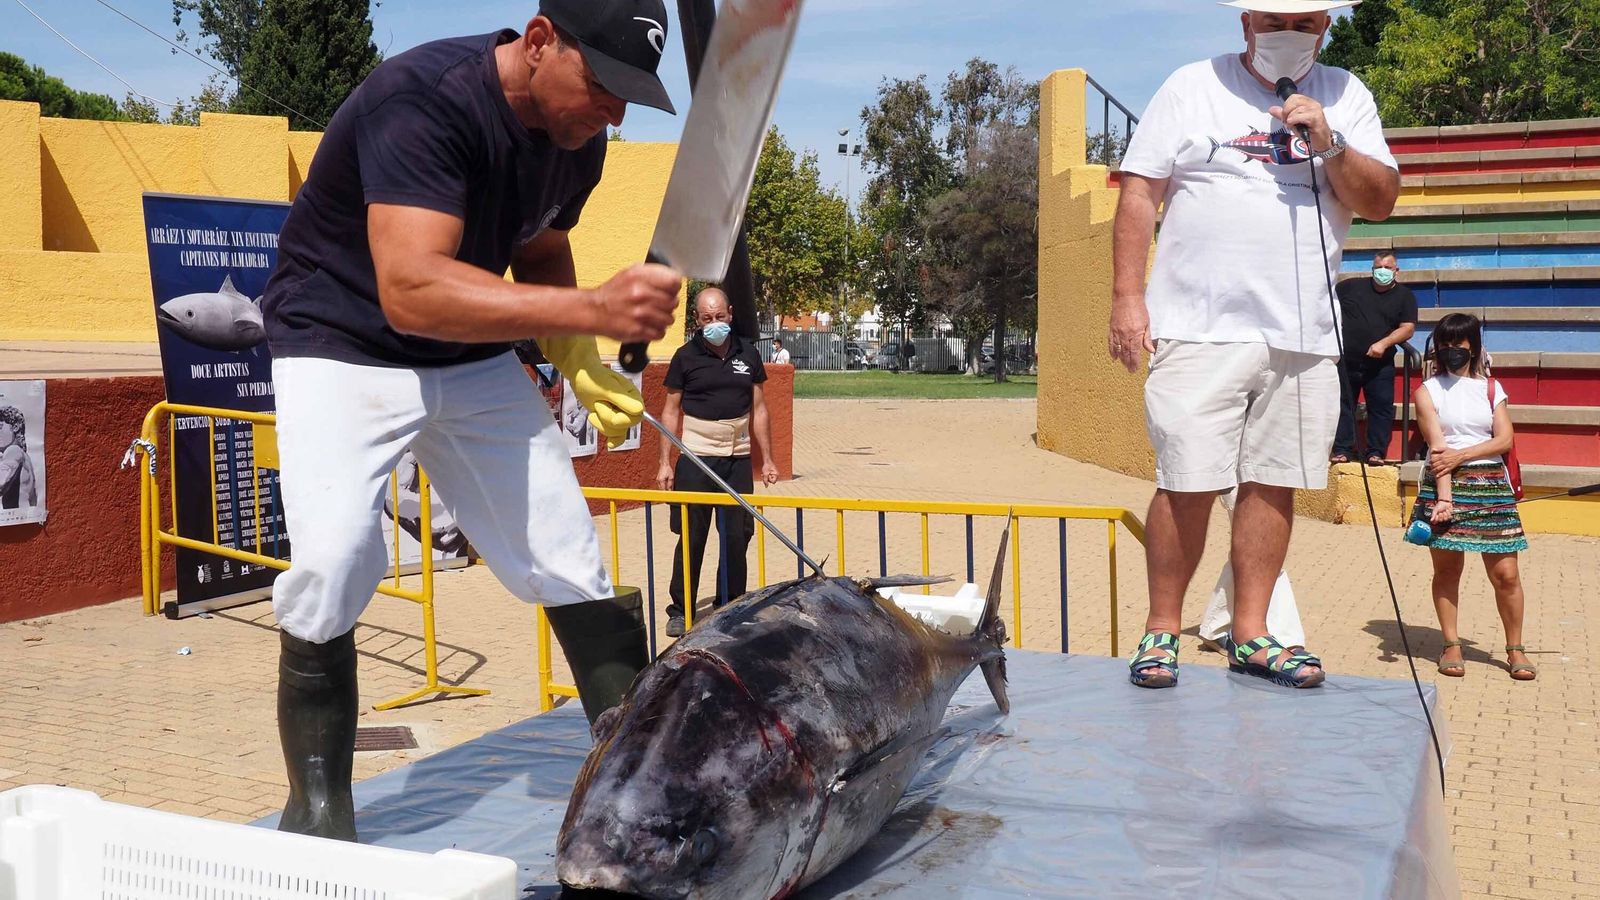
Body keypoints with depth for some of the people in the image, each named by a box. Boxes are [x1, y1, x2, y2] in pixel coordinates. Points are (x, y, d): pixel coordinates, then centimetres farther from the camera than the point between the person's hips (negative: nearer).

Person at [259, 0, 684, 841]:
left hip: (474, 359, 6)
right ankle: (317, 818, -3)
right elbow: (410, 291, -41)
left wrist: (578, 361, -5)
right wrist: (593, 308, -50)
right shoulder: (422, 100, -29)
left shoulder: (576, 138, -6)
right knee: (330, 569, -22)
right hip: (344, 351, -6)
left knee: (575, 571, 2)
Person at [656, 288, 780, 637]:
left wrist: (767, 459, 8)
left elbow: (758, 410, 11)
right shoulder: (686, 357, 0)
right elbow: (671, 412, 3)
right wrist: (665, 463, -2)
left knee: (737, 538, 4)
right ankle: (680, 611, 10)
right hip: (695, 459, -2)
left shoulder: (747, 354, 7)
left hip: (738, 460, 3)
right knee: (691, 538, 0)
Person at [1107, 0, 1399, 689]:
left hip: (1304, 335, 4)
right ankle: (1160, 631, 4)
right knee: (1188, 484, -7)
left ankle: (1250, 634, 13)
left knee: (1274, 483, 4)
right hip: (1200, 329, -3)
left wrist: (1329, 145, -9)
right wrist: (1127, 298, -6)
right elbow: (1139, 195, 2)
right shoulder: (1193, 88, 6)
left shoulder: (1346, 97, 14)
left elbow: (1381, 201, 8)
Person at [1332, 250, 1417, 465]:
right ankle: (1342, 451, 5)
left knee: (1381, 407, -4)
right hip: (1345, 361, 1)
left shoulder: (1404, 296, 7)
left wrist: (1384, 343, -18)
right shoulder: (1351, 286, 9)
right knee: (1342, 406, 1)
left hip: (1379, 365, -1)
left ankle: (1376, 453, 1)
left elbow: (1408, 328, -3)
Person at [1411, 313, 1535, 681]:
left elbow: (1504, 440, 0)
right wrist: (1444, 497, -20)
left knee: (1505, 572, -1)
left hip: (1490, 484, 1)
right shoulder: (1428, 390, 3)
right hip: (1443, 484, -1)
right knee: (1447, 568, 3)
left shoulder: (1491, 388, 10)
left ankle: (1515, 648, 10)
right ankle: (1451, 645, 13)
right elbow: (1437, 446, -9)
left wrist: (1461, 455, -14)